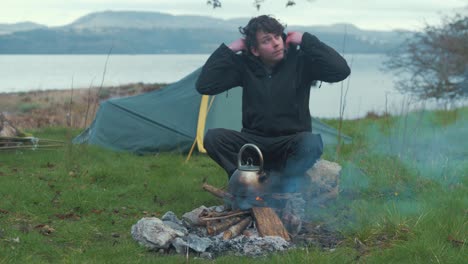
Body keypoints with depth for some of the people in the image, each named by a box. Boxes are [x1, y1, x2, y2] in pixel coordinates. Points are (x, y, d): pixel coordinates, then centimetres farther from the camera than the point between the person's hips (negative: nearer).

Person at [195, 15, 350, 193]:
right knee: (212, 138, -24)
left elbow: (341, 70, -23)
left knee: (311, 143, -37)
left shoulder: (300, 61, -9)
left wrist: (306, 41, -21)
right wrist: (229, 50, -15)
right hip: (254, 143, 2)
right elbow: (204, 86, -11)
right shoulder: (244, 64, -4)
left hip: (291, 146, -2)